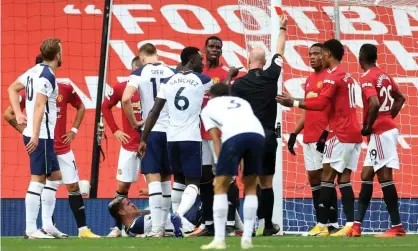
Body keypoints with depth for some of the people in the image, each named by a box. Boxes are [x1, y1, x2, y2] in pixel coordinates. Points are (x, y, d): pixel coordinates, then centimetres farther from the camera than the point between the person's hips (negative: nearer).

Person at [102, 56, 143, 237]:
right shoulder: (121, 88, -1)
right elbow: (105, 107, 13)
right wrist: (115, 130, 6)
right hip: (129, 145, 1)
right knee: (122, 185, 3)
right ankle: (118, 226, 10)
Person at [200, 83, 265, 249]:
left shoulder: (208, 108, 28)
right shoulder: (242, 102, 38)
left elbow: (216, 140, 17)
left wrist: (221, 168, 12)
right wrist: (244, 161, 22)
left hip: (234, 136, -3)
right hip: (258, 134, 3)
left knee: (220, 186, 9)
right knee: (251, 187, 20)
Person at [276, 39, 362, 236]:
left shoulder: (333, 77, -11)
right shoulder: (347, 76, 18)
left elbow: (321, 103, -21)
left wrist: (294, 103, -16)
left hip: (341, 134, -9)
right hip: (353, 134, 9)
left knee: (327, 175, -7)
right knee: (344, 178, 6)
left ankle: (321, 225, -10)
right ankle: (350, 225, -2)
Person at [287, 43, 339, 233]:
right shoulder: (309, 80, 18)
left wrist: (326, 133, -22)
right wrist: (294, 133, 17)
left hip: (323, 137, -8)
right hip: (309, 138, 8)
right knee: (313, 178, 7)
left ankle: (333, 224, -7)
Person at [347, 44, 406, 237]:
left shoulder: (367, 78, -14)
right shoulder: (384, 76, 13)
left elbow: (375, 104, -28)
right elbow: (400, 98, 24)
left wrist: (368, 127, -15)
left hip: (380, 132, -9)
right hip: (387, 127, 9)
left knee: (384, 176, -7)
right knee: (366, 175, 11)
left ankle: (397, 227, -6)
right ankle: (357, 225, 12)